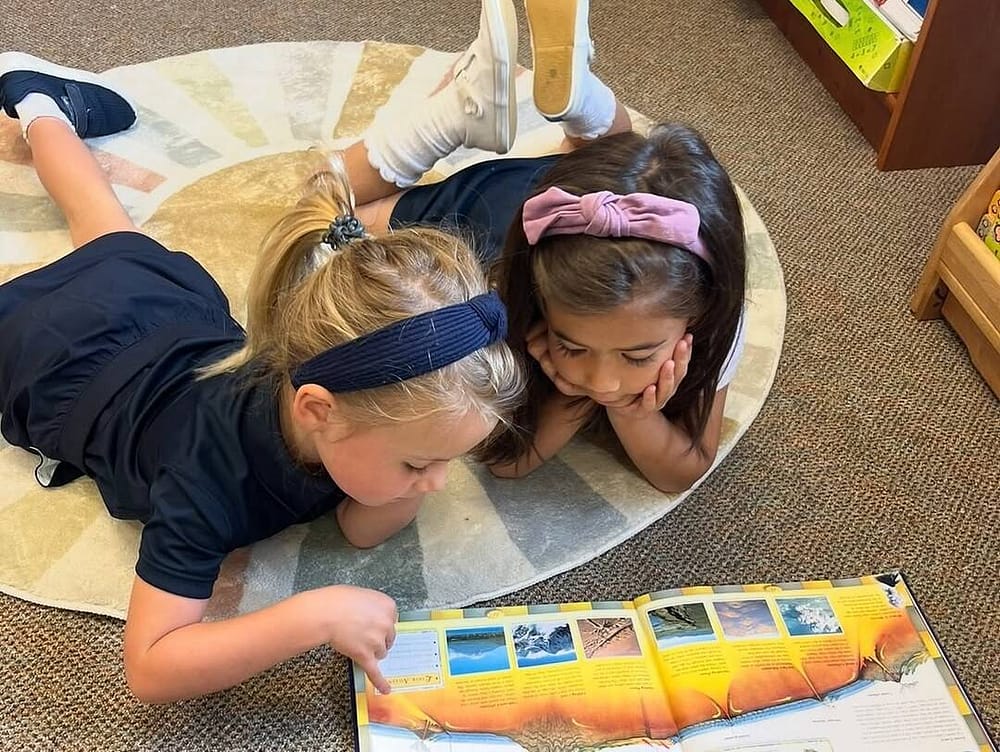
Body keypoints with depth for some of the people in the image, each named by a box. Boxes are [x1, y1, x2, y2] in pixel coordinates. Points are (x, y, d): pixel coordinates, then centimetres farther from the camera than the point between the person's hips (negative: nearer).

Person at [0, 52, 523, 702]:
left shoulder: (344, 384, -35)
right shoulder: (211, 472, -47)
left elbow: (363, 528, -22)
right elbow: (150, 668, -46)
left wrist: (409, 481, -44)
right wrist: (312, 616, -56)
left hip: (174, 314, 5)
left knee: (120, 240, 34)